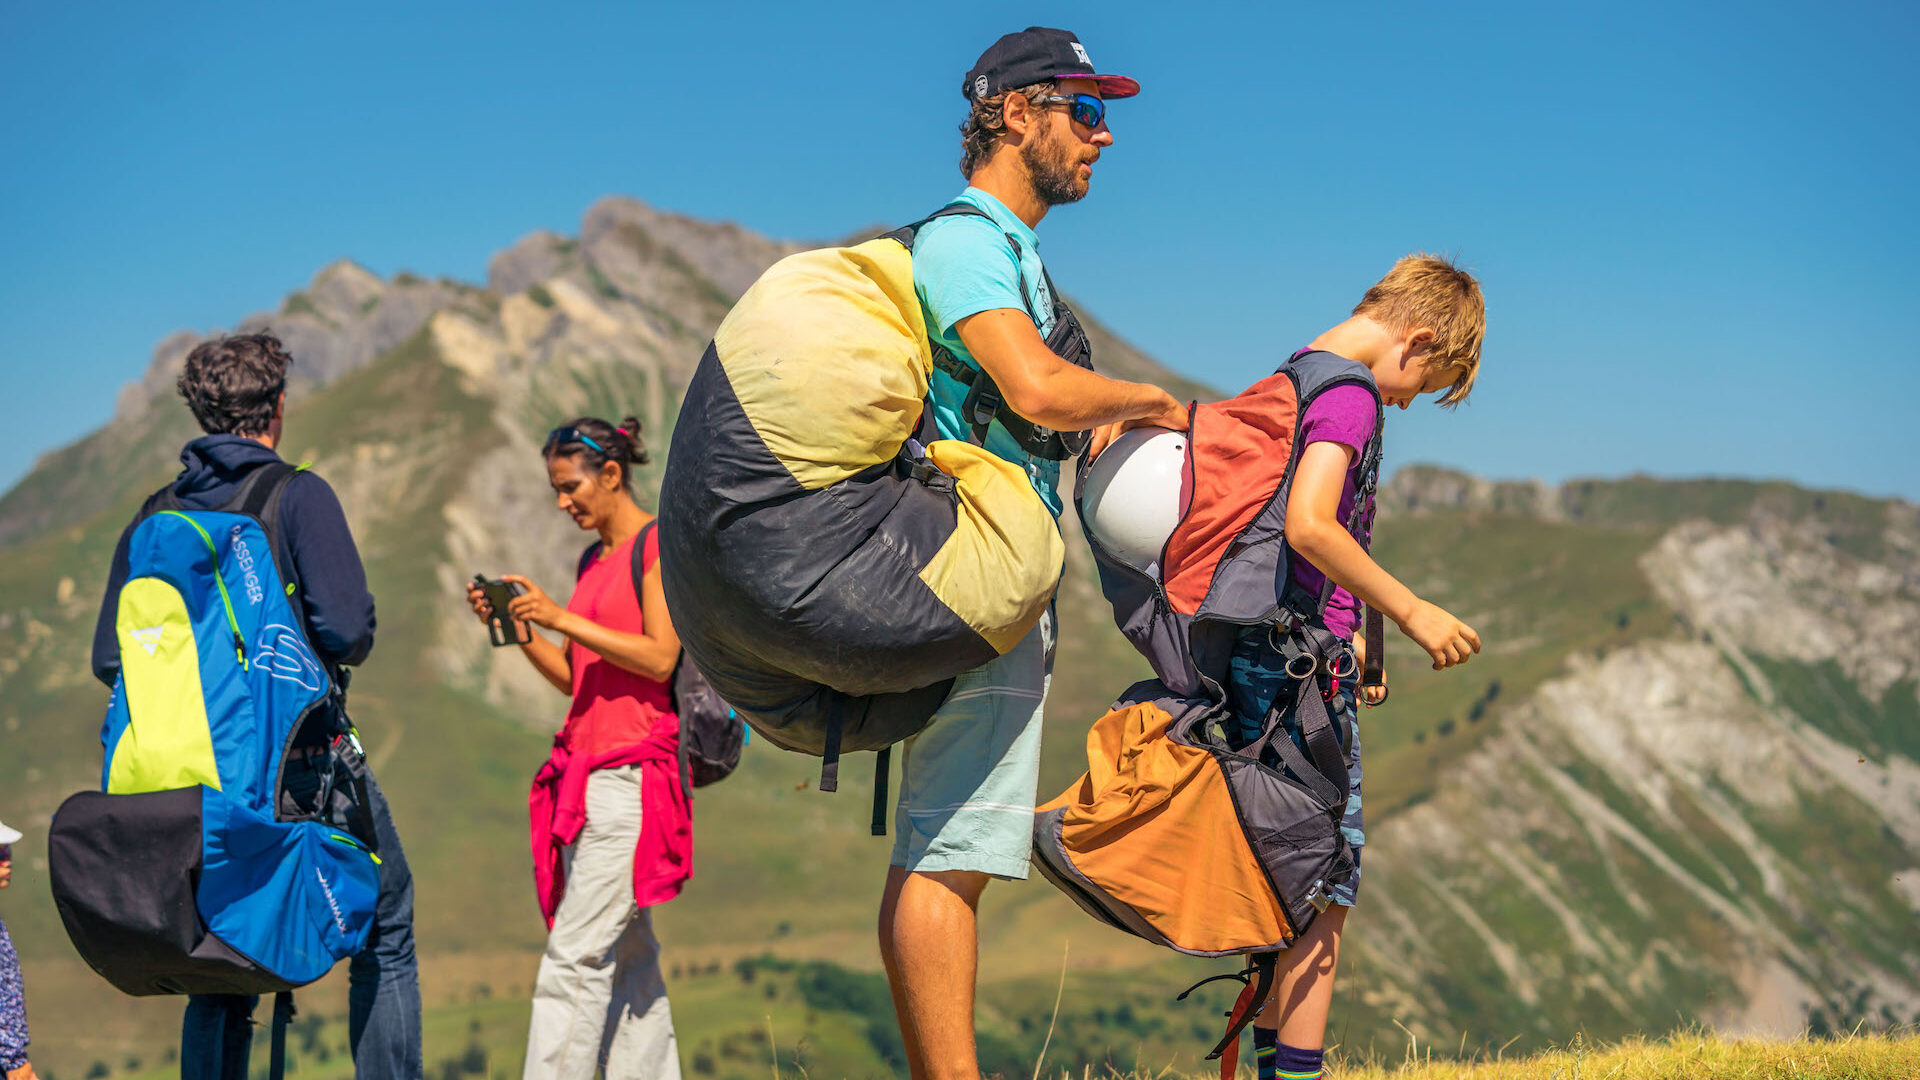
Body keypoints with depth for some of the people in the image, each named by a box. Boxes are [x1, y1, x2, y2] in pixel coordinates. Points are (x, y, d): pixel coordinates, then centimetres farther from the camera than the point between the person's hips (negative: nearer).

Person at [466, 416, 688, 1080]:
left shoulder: (658, 545, -4)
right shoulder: (593, 561, 21)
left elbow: (660, 658, -13)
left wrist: (562, 618, -16)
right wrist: (520, 632, 7)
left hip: (633, 769, -8)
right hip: (587, 769, 8)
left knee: (577, 952, -12)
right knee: (627, 952, 7)